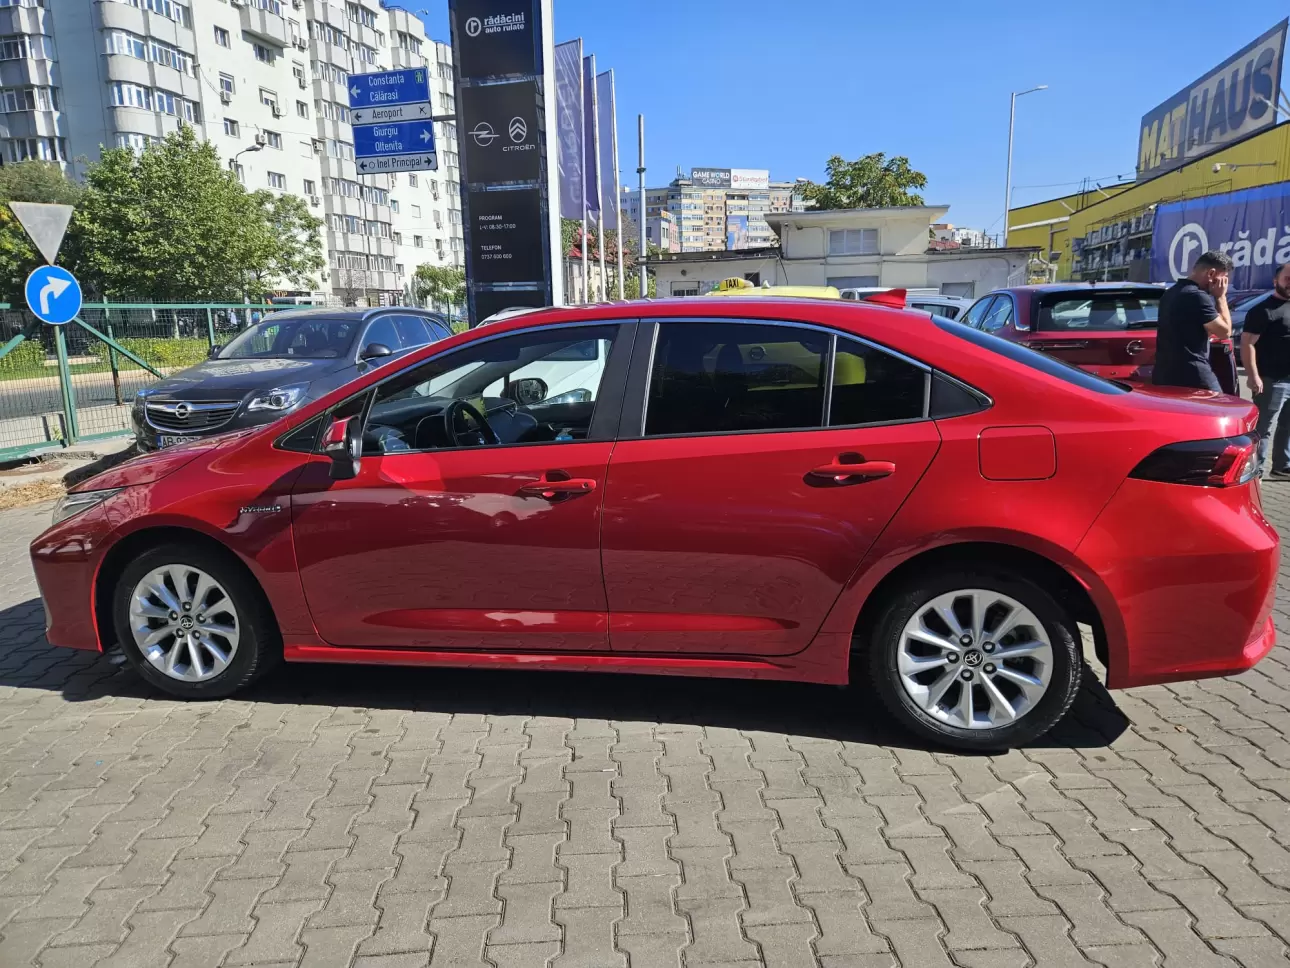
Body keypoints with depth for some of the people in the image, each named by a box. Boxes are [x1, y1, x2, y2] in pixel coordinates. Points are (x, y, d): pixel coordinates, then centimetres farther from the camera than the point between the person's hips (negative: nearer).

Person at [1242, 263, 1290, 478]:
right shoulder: (1263, 310, -9)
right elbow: (1247, 344, -16)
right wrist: (1253, 376, -23)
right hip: (1272, 381, -8)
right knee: (1263, 427, -5)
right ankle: (1255, 469, 0)